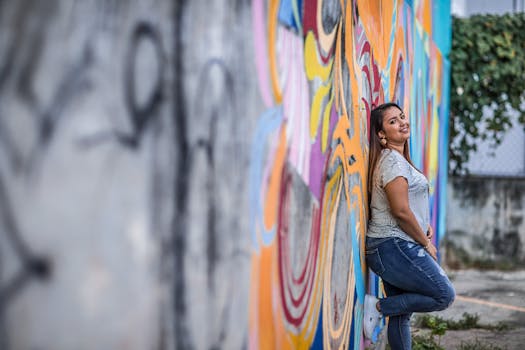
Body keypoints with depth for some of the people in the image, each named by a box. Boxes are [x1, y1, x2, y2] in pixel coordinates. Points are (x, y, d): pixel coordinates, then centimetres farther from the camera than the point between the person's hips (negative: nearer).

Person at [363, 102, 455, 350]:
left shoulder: (399, 159, 18)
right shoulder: (393, 160, -14)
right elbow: (401, 211, -19)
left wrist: (424, 225, 11)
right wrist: (426, 243, -8)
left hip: (389, 248, 10)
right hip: (394, 247, -10)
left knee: (401, 315, 11)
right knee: (444, 296, -5)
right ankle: (378, 307, -5)